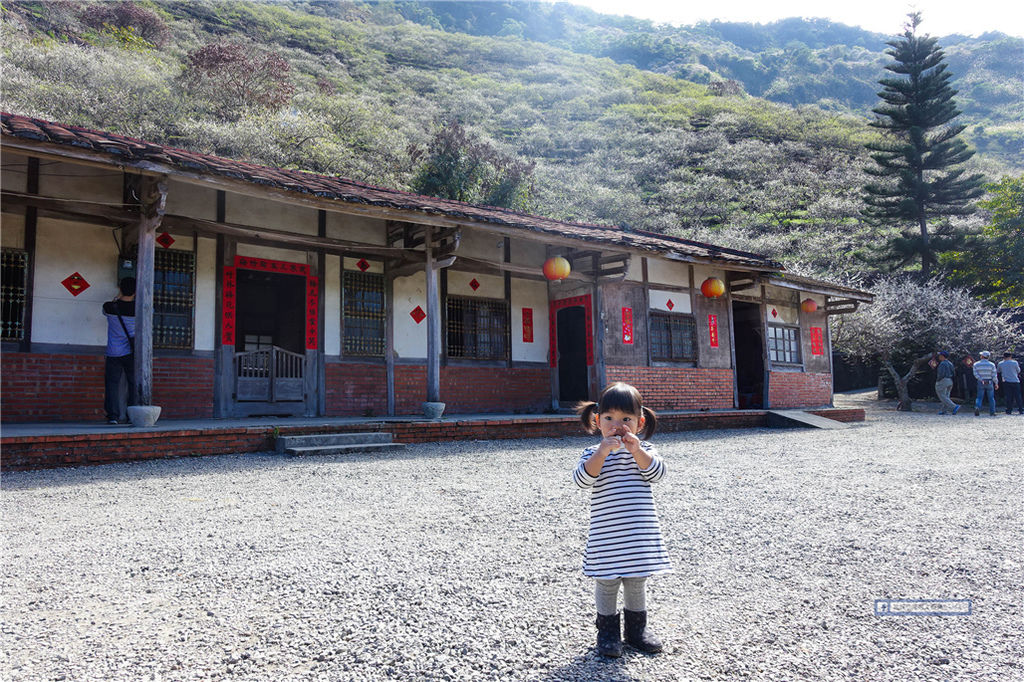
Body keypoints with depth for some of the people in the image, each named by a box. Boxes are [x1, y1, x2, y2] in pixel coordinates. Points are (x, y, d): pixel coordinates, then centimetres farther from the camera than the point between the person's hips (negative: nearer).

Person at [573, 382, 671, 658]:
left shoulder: (644, 449, 4)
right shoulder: (593, 453, -3)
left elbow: (657, 474, -12)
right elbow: (582, 480, -19)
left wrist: (637, 451, -24)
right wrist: (602, 452, -29)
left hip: (639, 532, 2)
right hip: (606, 535, -2)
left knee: (637, 581, 15)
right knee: (606, 583, 7)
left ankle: (636, 628, 34)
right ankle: (607, 630, 25)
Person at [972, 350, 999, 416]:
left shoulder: (976, 364, -1)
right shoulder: (991, 365, -3)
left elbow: (976, 374, -11)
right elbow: (994, 375, -5)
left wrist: (982, 380, -11)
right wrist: (996, 383, 4)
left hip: (981, 383, 0)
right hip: (989, 383, 0)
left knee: (979, 397, 4)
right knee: (991, 398, 11)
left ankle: (977, 407, -23)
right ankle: (992, 412, 11)